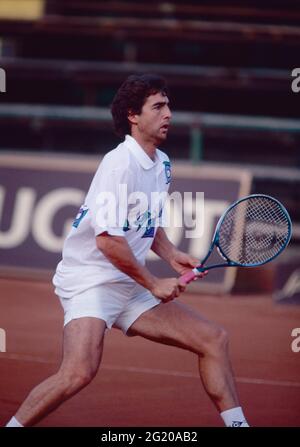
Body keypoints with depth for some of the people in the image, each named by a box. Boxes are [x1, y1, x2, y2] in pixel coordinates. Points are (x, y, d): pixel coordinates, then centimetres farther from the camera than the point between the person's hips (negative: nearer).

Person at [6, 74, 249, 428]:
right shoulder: (121, 163, -18)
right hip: (89, 280, -9)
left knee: (213, 339, 4)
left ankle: (235, 423, 15)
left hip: (130, 288, 9)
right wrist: (154, 284, -13)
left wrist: (172, 256, 6)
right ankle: (14, 426, -11)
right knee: (79, 372, -29)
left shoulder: (161, 163, 10)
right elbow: (108, 240, -23)